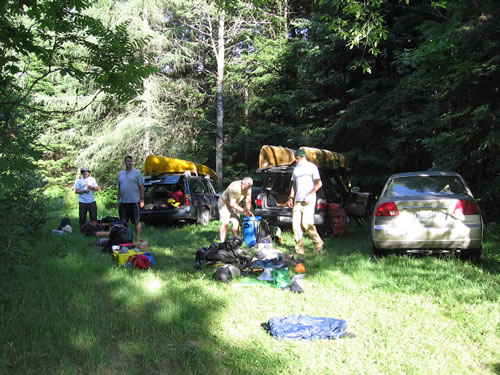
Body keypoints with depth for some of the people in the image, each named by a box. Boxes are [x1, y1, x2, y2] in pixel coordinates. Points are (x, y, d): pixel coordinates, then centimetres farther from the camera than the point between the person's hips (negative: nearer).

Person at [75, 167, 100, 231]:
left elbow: (97, 188, 8)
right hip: (82, 202, 0)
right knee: (82, 217, 0)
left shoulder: (92, 179, 12)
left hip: (91, 201, 1)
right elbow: (76, 191, 2)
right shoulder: (79, 181, 8)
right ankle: (82, 229, 11)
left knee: (94, 216, -4)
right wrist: (84, 191, -13)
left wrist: (92, 187, -11)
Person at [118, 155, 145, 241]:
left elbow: (141, 187, -3)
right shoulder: (121, 173, 13)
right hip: (123, 202, 5)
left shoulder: (137, 173, -2)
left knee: (137, 221, -1)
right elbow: (119, 188, 18)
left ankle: (138, 238, 7)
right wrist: (118, 200, 15)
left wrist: (142, 199, -9)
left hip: (134, 201, -5)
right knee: (123, 222, 10)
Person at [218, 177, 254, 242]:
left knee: (236, 223, -3)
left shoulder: (248, 187, -14)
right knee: (225, 223, -18)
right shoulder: (235, 187, -35)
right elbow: (232, 204, -32)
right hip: (224, 203, -6)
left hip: (234, 205, 7)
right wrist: (243, 210, -31)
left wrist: (248, 210, -20)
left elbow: (248, 200, -5)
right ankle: (222, 242, -17)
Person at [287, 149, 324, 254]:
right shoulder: (296, 169, 18)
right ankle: (299, 248, 5)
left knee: (306, 224, -15)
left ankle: (318, 243, 6)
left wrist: (310, 194, -16)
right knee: (296, 224, 0)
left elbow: (318, 184, -6)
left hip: (308, 201, -7)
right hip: (297, 200, 7)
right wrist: (291, 197, 14)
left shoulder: (311, 167, -2)